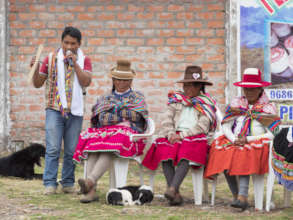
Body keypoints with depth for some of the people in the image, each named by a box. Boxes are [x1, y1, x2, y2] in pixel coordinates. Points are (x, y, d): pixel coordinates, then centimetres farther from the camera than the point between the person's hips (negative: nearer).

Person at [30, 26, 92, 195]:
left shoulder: (84, 60, 7)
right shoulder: (51, 59, 7)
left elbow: (86, 82, -8)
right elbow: (38, 84, 10)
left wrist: (75, 63, -14)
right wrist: (35, 69, -8)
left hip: (75, 111, 1)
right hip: (54, 109, -1)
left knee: (72, 150, 4)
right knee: (53, 148, -8)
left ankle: (68, 183, 13)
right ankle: (50, 184, -7)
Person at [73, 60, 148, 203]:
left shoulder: (137, 98, 19)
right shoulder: (105, 98, 24)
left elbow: (136, 115, -2)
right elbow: (102, 119, 4)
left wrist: (114, 110, 6)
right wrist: (122, 118, -6)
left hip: (129, 136, -2)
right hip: (104, 133, 3)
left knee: (110, 148, -38)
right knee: (93, 147, -34)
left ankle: (90, 181, -58)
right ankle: (91, 191, -46)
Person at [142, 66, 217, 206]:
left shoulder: (206, 104, 12)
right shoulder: (176, 100, 23)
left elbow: (202, 127, -1)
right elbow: (167, 121, 13)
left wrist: (182, 135, -12)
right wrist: (171, 134, -8)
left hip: (194, 137, -3)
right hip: (174, 137, 3)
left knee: (185, 157, -35)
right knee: (165, 156, -29)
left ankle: (172, 189, -48)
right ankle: (176, 195, -36)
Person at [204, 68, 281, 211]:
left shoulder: (268, 108, 5)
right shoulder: (236, 104, 14)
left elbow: (271, 135, -6)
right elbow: (225, 127, 8)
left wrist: (247, 139, -15)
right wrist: (234, 139, -12)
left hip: (257, 144, -3)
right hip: (233, 142, 3)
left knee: (244, 157, -37)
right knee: (223, 156, -30)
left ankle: (242, 198, -47)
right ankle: (236, 195, -24)